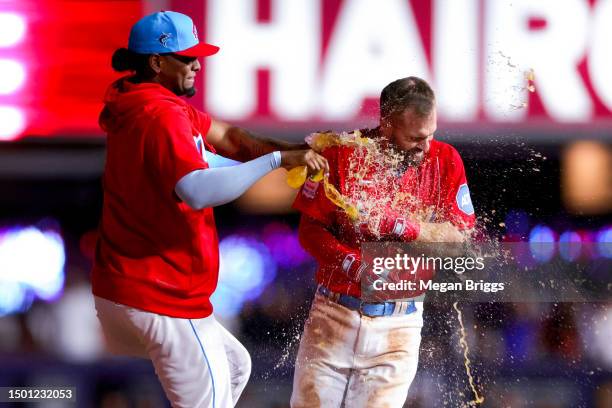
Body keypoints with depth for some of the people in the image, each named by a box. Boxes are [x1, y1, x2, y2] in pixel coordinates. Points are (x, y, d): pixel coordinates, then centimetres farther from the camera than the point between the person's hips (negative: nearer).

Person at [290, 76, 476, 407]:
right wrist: (356, 266, -21)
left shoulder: (445, 161, -2)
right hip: (334, 315, 0)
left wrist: (400, 226, -20)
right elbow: (310, 230, -4)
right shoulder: (343, 154, -6)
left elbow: (458, 237, -5)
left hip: (397, 327, 0)